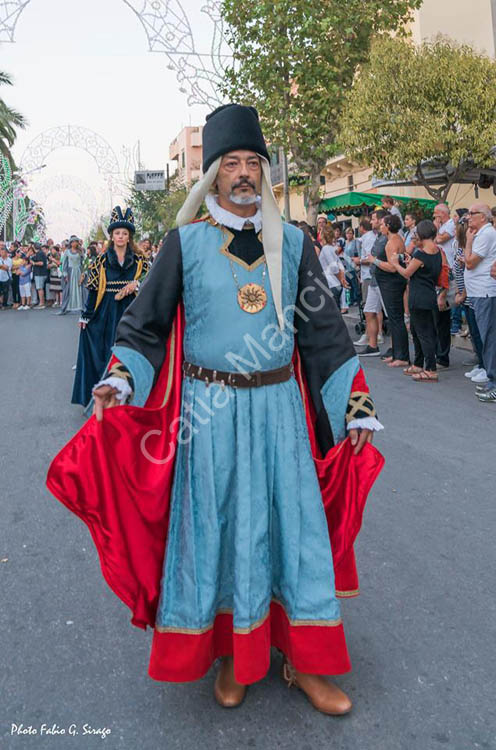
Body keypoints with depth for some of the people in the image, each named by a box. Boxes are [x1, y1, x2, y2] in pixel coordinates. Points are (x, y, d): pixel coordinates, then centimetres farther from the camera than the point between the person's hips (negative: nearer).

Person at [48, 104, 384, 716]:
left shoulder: (291, 244, 6)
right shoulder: (186, 243, 0)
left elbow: (325, 330, 8)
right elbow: (145, 322, 6)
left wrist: (357, 406, 6)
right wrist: (120, 379, -10)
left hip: (279, 407, 2)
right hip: (211, 413, -2)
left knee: (292, 523, 7)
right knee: (217, 526, 8)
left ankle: (302, 661, 26)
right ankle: (230, 653, 30)